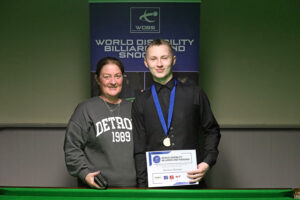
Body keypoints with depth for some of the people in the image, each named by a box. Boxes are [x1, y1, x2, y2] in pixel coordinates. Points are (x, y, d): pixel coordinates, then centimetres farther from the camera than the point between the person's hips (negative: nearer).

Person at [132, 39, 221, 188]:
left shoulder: (194, 93, 5)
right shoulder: (140, 103, 7)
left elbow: (212, 131, 11)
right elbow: (139, 149, 6)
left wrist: (207, 162, -4)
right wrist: (142, 185, 0)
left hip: (191, 178, 0)